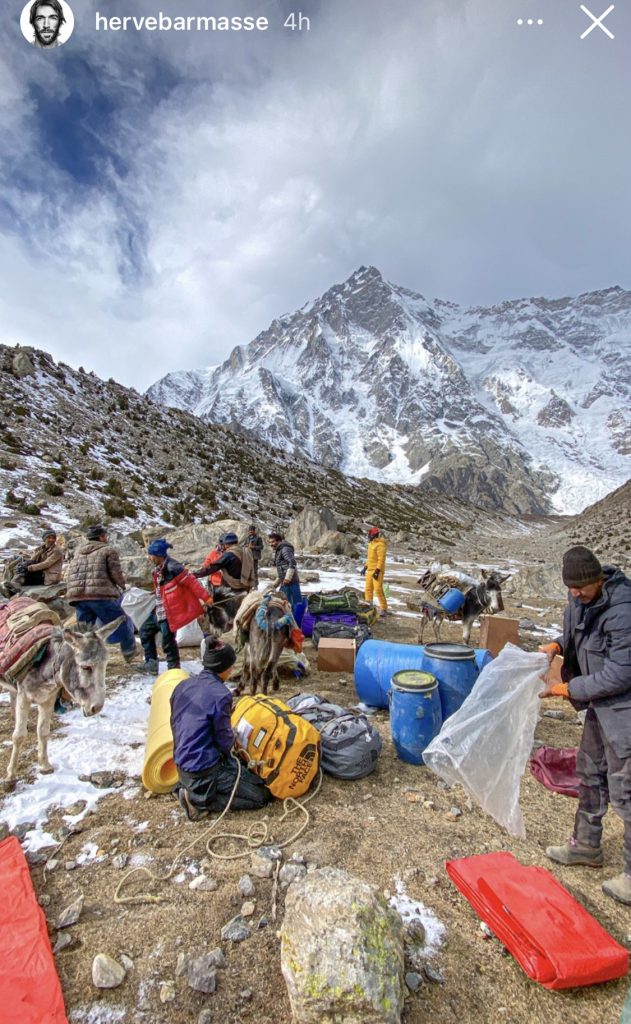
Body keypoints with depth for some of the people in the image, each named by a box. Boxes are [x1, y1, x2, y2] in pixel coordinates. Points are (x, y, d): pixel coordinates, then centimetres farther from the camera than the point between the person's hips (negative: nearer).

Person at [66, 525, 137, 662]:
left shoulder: (78, 551, 23)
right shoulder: (108, 550, 4)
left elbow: (72, 576, 20)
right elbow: (116, 574, -3)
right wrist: (123, 585, 16)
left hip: (77, 596, 5)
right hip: (101, 595, -5)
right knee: (122, 622, 12)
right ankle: (129, 653, 22)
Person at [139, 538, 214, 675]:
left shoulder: (172, 567, -20)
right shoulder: (158, 570, 10)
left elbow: (191, 582, -21)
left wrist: (206, 597, -21)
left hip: (171, 612, -10)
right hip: (160, 611, 10)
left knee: (168, 640, -4)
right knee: (145, 631, 16)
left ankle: (174, 669, 13)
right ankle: (152, 664, 23)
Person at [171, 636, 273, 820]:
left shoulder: (182, 686, -1)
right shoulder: (220, 694, -23)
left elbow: (175, 724, 11)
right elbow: (225, 740, -14)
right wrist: (232, 738, 8)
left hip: (182, 765, 9)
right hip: (206, 770, -8)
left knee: (240, 768, 29)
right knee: (261, 796, 4)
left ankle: (191, 789, 11)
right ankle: (199, 799, -3)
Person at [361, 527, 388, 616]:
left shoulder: (380, 544, -15)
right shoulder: (371, 543, 15)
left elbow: (381, 559, -20)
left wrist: (377, 571, -24)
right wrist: (365, 567, 21)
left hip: (377, 570, -9)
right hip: (370, 570, 10)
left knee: (378, 589, -11)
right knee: (368, 589, 10)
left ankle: (384, 609, -4)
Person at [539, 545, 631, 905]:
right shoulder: (581, 598, -4)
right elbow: (576, 631, 15)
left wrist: (564, 689, -20)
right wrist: (557, 645, -7)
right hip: (600, 704, 9)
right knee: (590, 773, 21)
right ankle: (586, 845, 40)